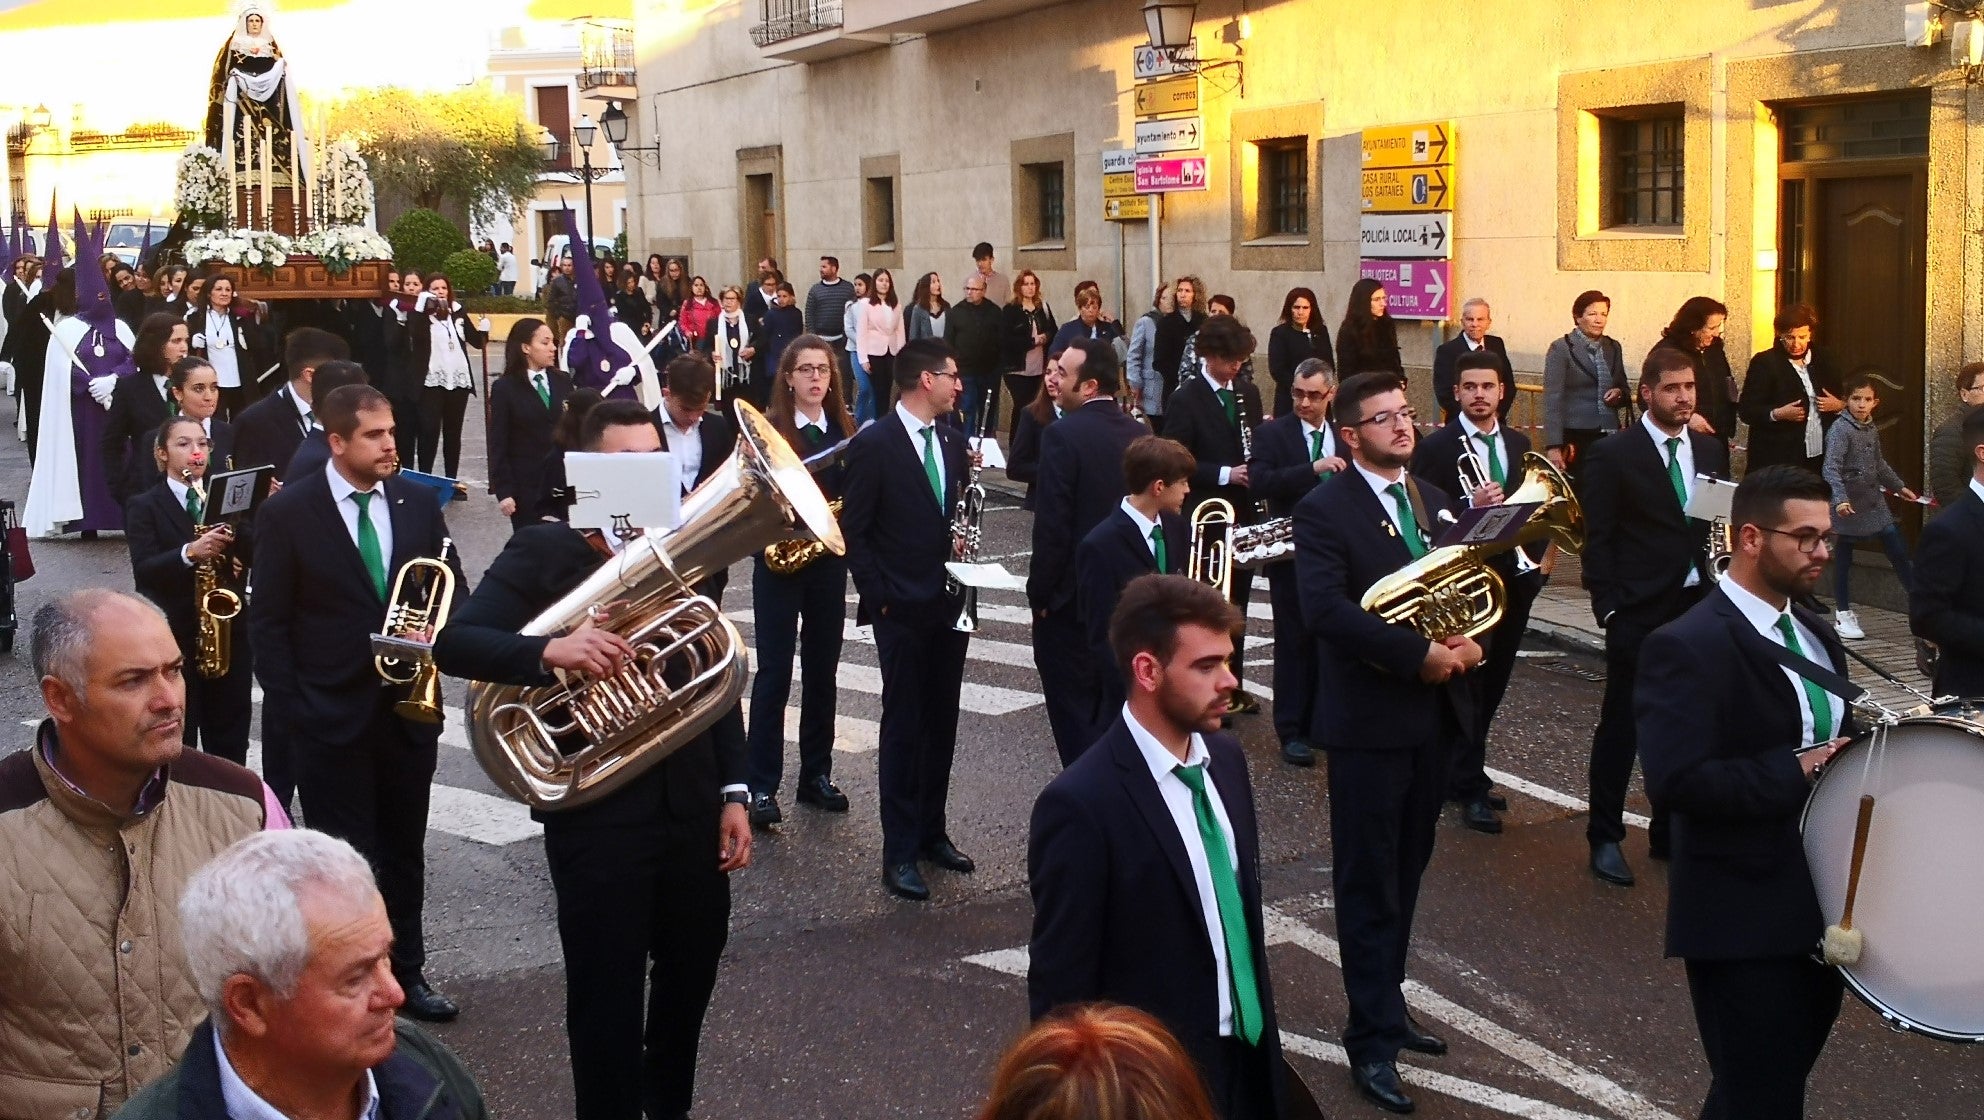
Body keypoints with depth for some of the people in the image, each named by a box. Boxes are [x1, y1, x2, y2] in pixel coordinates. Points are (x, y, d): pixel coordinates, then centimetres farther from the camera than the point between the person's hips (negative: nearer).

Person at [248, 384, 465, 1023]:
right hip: (331, 716, -4)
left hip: (409, 708, 4)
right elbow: (268, 621, -4)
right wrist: (289, 706, -10)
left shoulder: (419, 503, 3)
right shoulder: (288, 513, -7)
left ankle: (406, 974, 27)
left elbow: (455, 592, 11)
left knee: (405, 852, 14)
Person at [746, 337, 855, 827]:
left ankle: (817, 775, 21)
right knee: (775, 674, -2)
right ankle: (762, 786, 2)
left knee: (822, 672, 10)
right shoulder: (767, 429, -4)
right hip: (779, 561, -4)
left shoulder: (845, 430, 6)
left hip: (829, 561, 4)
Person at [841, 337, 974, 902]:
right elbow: (853, 532, -10)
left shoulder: (953, 440, 8)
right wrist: (880, 599, -12)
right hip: (902, 610, -6)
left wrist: (959, 540, -3)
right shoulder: (873, 444, -11)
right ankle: (900, 852, 6)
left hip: (949, 602, 6)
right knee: (904, 727, -1)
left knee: (942, 724, 12)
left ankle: (931, 831, 25)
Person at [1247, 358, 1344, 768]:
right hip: (1293, 554, -3)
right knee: (1294, 642, 2)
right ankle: (1292, 731, 9)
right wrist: (1313, 469, -28)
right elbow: (1257, 484, -20)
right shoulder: (1272, 433, -4)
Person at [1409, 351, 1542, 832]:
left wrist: (1535, 556, 2)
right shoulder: (1436, 447, -7)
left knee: (1493, 683, 12)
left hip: (1515, 578, 6)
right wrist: (1472, 507, -26)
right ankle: (1469, 787, 6)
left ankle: (1464, 771, 25)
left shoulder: (1519, 444, 11)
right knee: (1469, 683, -2)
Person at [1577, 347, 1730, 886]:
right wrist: (1609, 607, -11)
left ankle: (1671, 832, 23)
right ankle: (1605, 837, 14)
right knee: (1621, 726, 4)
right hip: (1640, 612, -5)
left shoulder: (1711, 452, 11)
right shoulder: (1612, 455, -5)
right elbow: (1597, 539, -6)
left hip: (1701, 607, 5)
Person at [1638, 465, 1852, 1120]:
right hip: (1744, 918, -8)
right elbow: (1675, 780, -25)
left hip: (1820, 906, 8)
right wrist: (1797, 770, -23)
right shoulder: (1687, 646, -17)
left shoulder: (1813, 633, 12)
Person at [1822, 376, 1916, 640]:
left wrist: (1899, 486, 29)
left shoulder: (1871, 429, 9)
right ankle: (1842, 615, 11)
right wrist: (1840, 499, -37)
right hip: (1850, 504, -7)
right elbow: (1831, 468, -25)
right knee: (1844, 556, 3)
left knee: (1898, 549, 6)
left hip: (1874, 499, 7)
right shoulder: (1840, 430, -15)